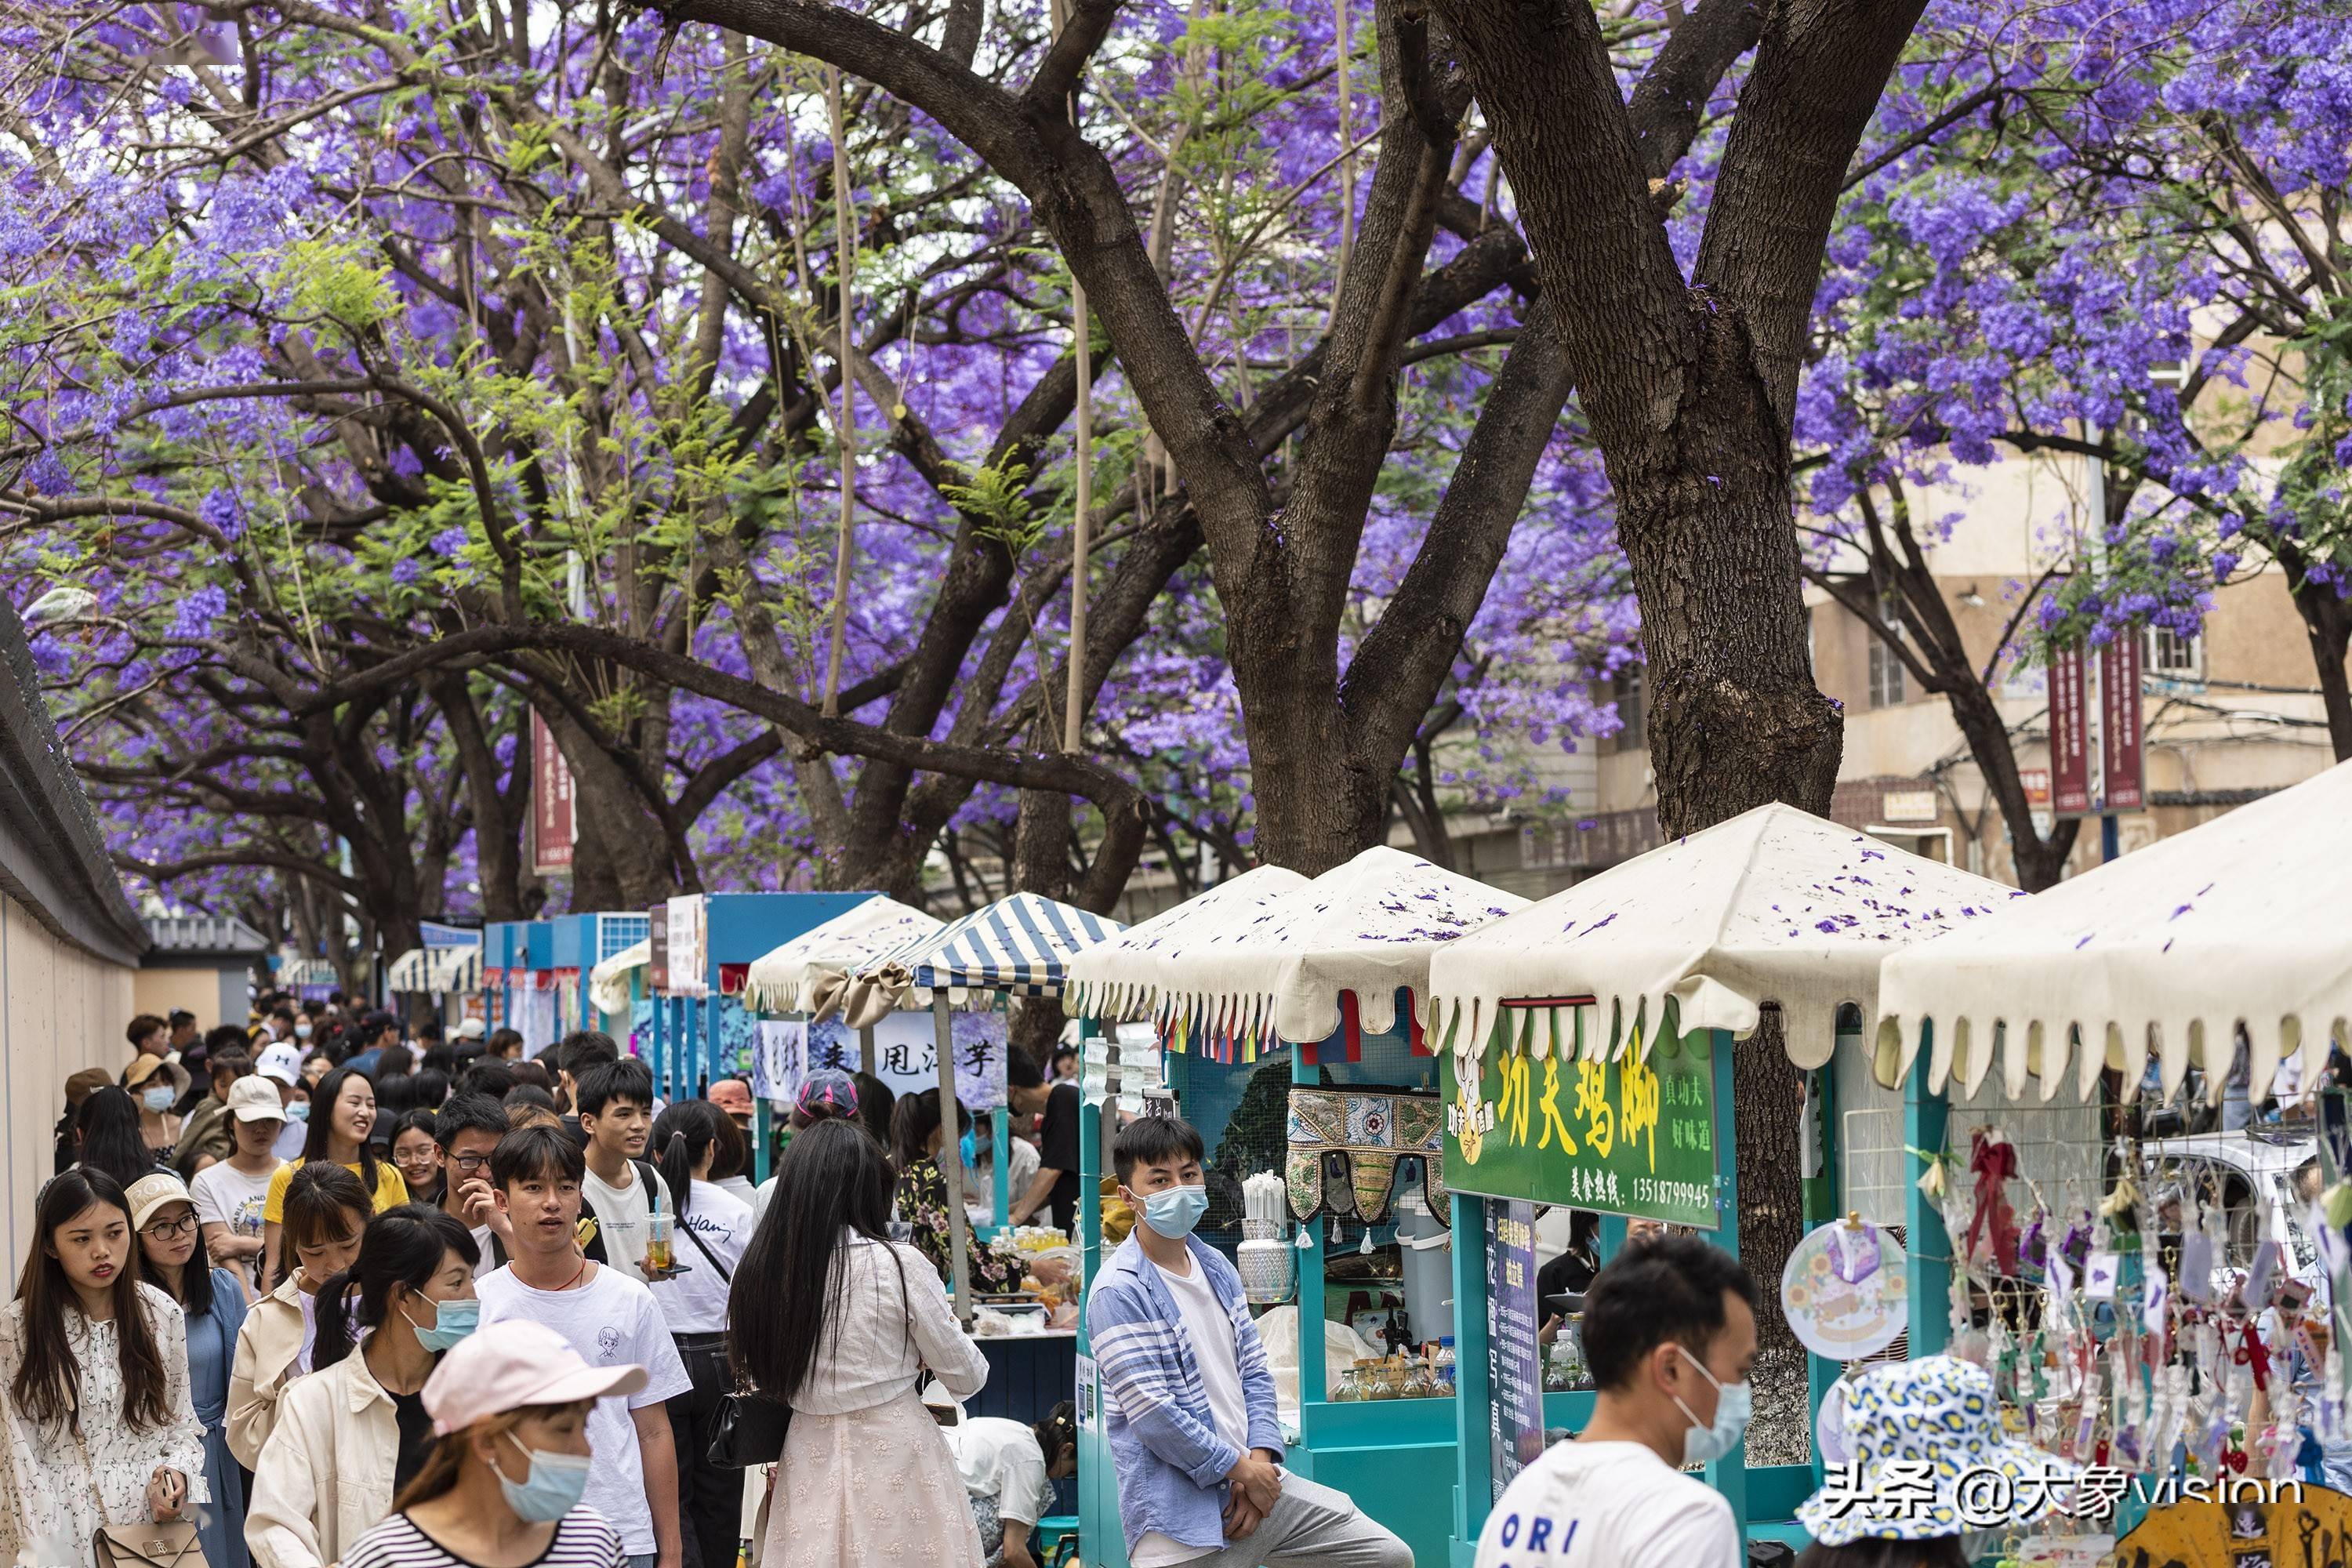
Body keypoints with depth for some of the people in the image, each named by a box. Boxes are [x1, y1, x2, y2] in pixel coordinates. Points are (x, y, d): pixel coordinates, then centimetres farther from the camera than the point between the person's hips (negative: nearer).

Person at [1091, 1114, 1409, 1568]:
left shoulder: (1217, 1267, 13)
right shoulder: (1120, 1291, -13)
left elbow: (1253, 1372, 13)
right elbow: (1150, 1412, -18)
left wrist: (1260, 1457, -4)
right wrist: (1240, 1469, -12)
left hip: (1256, 1480, 7)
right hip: (1181, 1518, -7)